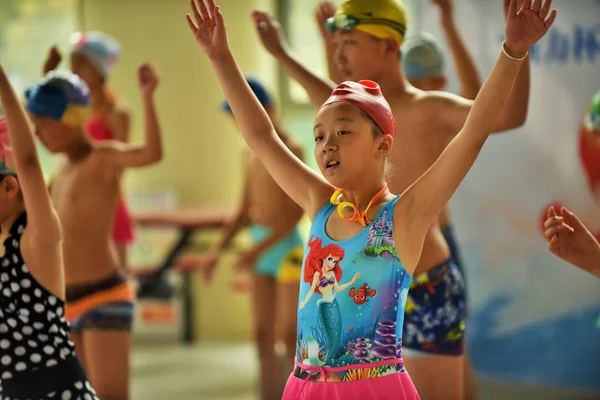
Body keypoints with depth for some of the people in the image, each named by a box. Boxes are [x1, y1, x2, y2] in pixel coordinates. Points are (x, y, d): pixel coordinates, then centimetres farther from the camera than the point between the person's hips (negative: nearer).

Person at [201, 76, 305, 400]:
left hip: (286, 246, -7)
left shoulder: (289, 150, -12)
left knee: (289, 334, -5)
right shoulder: (251, 155, 11)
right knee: (263, 334, 6)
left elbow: (296, 211, -18)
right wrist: (218, 249, 9)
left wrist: (259, 249, -22)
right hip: (261, 246, 7)